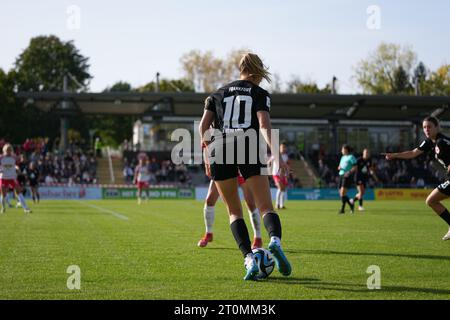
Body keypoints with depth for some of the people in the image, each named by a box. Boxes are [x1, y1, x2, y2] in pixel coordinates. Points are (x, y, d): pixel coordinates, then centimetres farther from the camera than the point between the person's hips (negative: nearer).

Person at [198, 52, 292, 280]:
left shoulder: (218, 94, 22)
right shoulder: (260, 94, 14)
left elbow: (203, 126, 11)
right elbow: (264, 125, -4)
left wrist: (207, 158, 19)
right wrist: (275, 155, -12)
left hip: (219, 151, 2)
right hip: (249, 150, -2)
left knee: (234, 212, 12)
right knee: (266, 208, 0)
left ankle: (249, 259, -6)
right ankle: (275, 240, -32)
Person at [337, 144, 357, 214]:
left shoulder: (351, 157, -3)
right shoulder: (343, 157, 20)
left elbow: (355, 167, -8)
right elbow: (340, 167, 26)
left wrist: (349, 172, -23)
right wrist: (339, 168, 2)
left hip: (347, 176, -8)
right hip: (341, 175, 8)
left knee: (343, 193, -17)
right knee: (341, 193, 5)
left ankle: (342, 209, -13)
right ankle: (351, 205, 21)